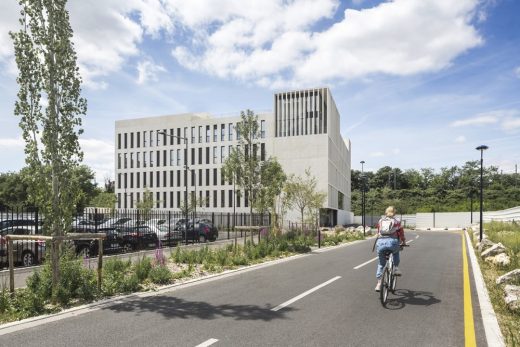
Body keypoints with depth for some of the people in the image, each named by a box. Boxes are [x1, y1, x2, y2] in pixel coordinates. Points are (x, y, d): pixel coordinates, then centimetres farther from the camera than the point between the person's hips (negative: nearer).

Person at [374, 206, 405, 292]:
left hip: (380, 242, 2)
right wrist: (403, 242, 38)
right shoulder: (396, 220, 16)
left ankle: (379, 283, 13)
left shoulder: (380, 221, 23)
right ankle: (396, 268, 21)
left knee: (381, 263, 19)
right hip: (392, 241, -1)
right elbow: (401, 233, 21)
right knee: (396, 251, 36)